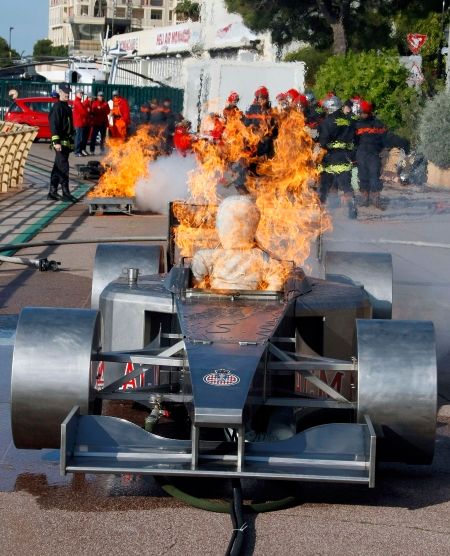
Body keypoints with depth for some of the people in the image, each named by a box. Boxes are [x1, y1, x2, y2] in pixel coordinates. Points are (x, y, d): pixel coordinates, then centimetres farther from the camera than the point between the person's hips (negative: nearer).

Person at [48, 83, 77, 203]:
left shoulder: (67, 107, 18)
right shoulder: (57, 107, -11)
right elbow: (54, 125, -18)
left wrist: (71, 141, 23)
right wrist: (56, 142, -25)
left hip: (67, 142, 10)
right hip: (61, 142, -10)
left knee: (57, 168, 11)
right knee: (63, 167, -10)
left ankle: (52, 193, 16)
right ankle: (65, 193, -9)